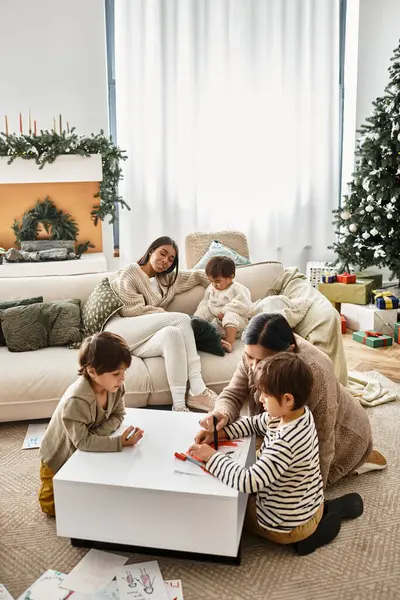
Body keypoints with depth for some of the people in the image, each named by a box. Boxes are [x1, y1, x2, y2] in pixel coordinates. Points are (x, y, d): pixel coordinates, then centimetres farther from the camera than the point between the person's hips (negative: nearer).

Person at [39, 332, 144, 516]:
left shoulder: (115, 387, -22)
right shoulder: (76, 401, -43)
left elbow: (118, 416, -10)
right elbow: (83, 441, -38)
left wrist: (98, 433, -30)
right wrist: (119, 442, -43)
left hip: (85, 452, 5)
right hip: (60, 456, -5)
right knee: (52, 504, 7)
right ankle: (48, 485, 33)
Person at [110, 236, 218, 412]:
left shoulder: (168, 279, 25)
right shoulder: (129, 273, 5)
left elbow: (197, 275, 34)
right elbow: (135, 310, -8)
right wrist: (174, 319, -8)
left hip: (141, 340, 5)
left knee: (172, 333, -31)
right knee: (182, 319, -22)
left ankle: (179, 404, -40)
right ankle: (197, 389, -28)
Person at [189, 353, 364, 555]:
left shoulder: (286, 442, -37)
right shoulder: (300, 412, -10)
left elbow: (247, 481, -42)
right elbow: (255, 423, 5)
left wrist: (212, 457, -29)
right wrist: (221, 432, -7)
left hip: (288, 525, -7)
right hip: (312, 505, 7)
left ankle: (304, 535, 9)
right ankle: (333, 509, 19)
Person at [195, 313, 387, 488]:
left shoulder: (314, 372, -41)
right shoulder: (256, 353, -24)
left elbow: (322, 439, -33)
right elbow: (233, 394, -16)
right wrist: (222, 414, -39)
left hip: (339, 432, -6)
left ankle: (353, 461, 11)